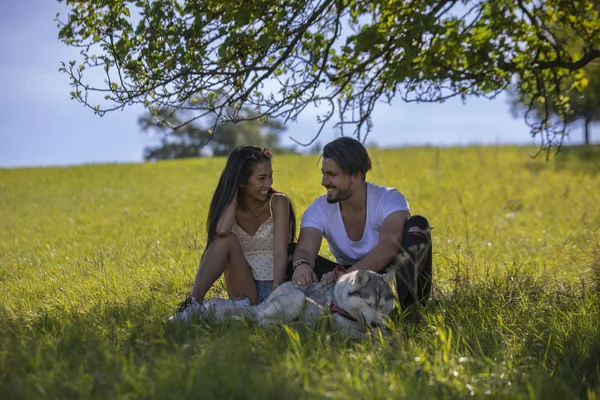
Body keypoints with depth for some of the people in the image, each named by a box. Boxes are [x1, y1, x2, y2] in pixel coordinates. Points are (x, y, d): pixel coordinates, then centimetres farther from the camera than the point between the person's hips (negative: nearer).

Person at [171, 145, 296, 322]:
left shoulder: (277, 203, -4)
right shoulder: (230, 207, 3)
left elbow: (281, 252, -15)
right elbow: (222, 230, -23)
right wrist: (234, 191, -10)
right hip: (246, 292, 3)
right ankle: (194, 302, -34)